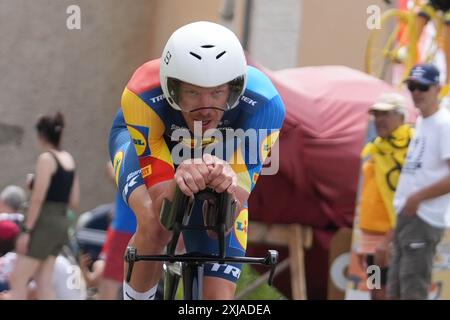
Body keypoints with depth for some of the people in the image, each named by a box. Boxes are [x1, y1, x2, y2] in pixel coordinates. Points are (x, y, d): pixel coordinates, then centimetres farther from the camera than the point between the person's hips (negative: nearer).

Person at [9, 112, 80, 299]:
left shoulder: (46, 159, -11)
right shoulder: (69, 159, 12)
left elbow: (38, 199, -17)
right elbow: (73, 202, 14)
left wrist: (26, 230, -16)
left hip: (44, 223, -8)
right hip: (61, 223, 8)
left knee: (18, 279, -4)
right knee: (44, 282, 9)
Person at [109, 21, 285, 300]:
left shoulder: (263, 104, -38)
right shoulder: (142, 97, -41)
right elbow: (161, 202, -40)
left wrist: (228, 184, -61)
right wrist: (179, 181, -63)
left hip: (218, 155, 2)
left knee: (219, 296, -10)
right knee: (155, 223, -36)